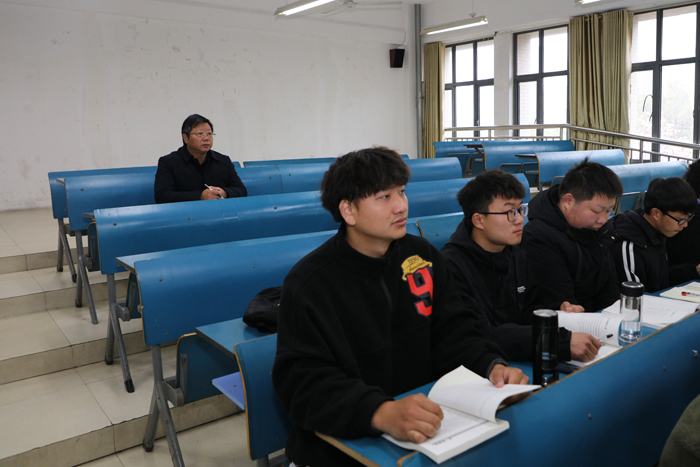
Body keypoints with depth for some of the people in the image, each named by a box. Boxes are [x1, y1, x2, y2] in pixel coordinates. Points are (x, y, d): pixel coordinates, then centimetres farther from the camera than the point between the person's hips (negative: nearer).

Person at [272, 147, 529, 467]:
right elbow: (304, 381, -19)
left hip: (425, 428, 5)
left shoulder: (422, 255, 4)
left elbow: (453, 331, 6)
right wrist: (382, 413, -35)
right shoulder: (308, 285, -13)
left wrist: (492, 365, -14)